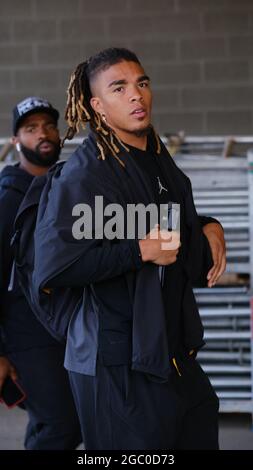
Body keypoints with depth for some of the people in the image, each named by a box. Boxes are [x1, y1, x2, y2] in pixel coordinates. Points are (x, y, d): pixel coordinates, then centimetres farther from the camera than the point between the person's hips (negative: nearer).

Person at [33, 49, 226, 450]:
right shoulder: (84, 174, -13)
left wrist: (208, 228, 10)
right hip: (118, 367, -8)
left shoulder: (160, 162, 13)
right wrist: (140, 250, -20)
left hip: (173, 351, 8)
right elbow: (52, 267, -23)